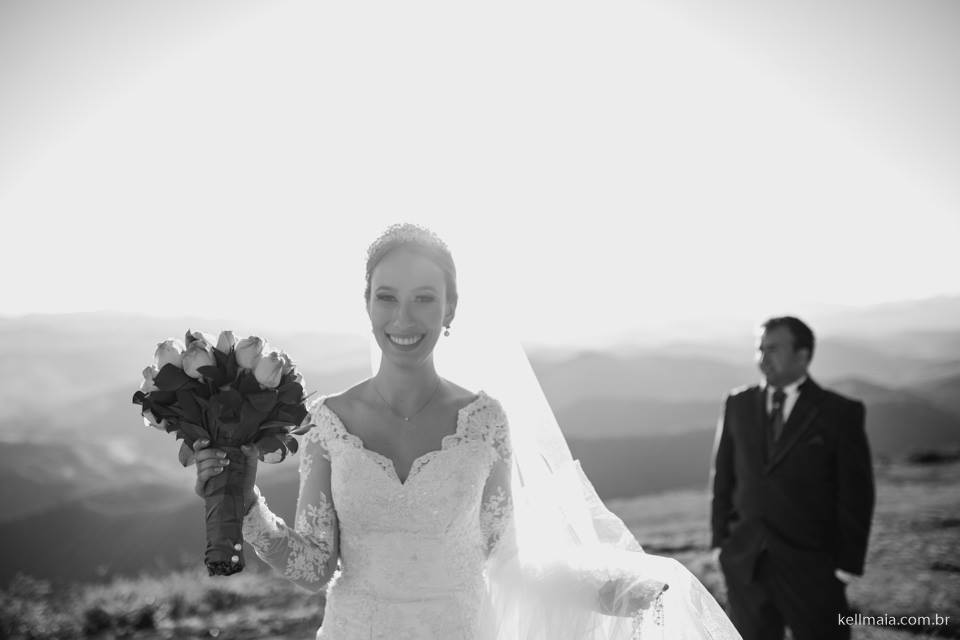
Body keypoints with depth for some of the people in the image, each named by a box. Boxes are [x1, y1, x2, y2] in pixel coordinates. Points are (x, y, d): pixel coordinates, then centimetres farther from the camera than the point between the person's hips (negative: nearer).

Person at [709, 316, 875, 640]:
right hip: (745, 565, 3)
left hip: (811, 568, -3)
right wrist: (720, 540, 6)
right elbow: (723, 476, 11)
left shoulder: (840, 413, -5)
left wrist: (848, 563, -7)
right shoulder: (738, 404, 6)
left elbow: (856, 493, -4)